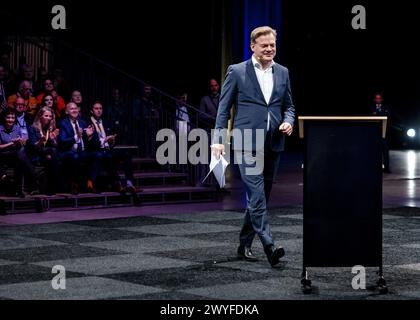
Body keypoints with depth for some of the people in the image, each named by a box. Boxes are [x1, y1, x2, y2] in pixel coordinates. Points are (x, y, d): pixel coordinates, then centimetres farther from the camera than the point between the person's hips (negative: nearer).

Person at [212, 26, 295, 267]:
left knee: (261, 196, 10)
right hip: (247, 144, -5)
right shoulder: (237, 71, 0)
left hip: (273, 145, 5)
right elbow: (224, 108, 1)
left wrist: (288, 121, -3)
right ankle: (269, 246, -19)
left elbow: (288, 105, 19)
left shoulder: (283, 73, 12)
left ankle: (245, 244, 22)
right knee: (256, 195, -14)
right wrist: (218, 140, -6)